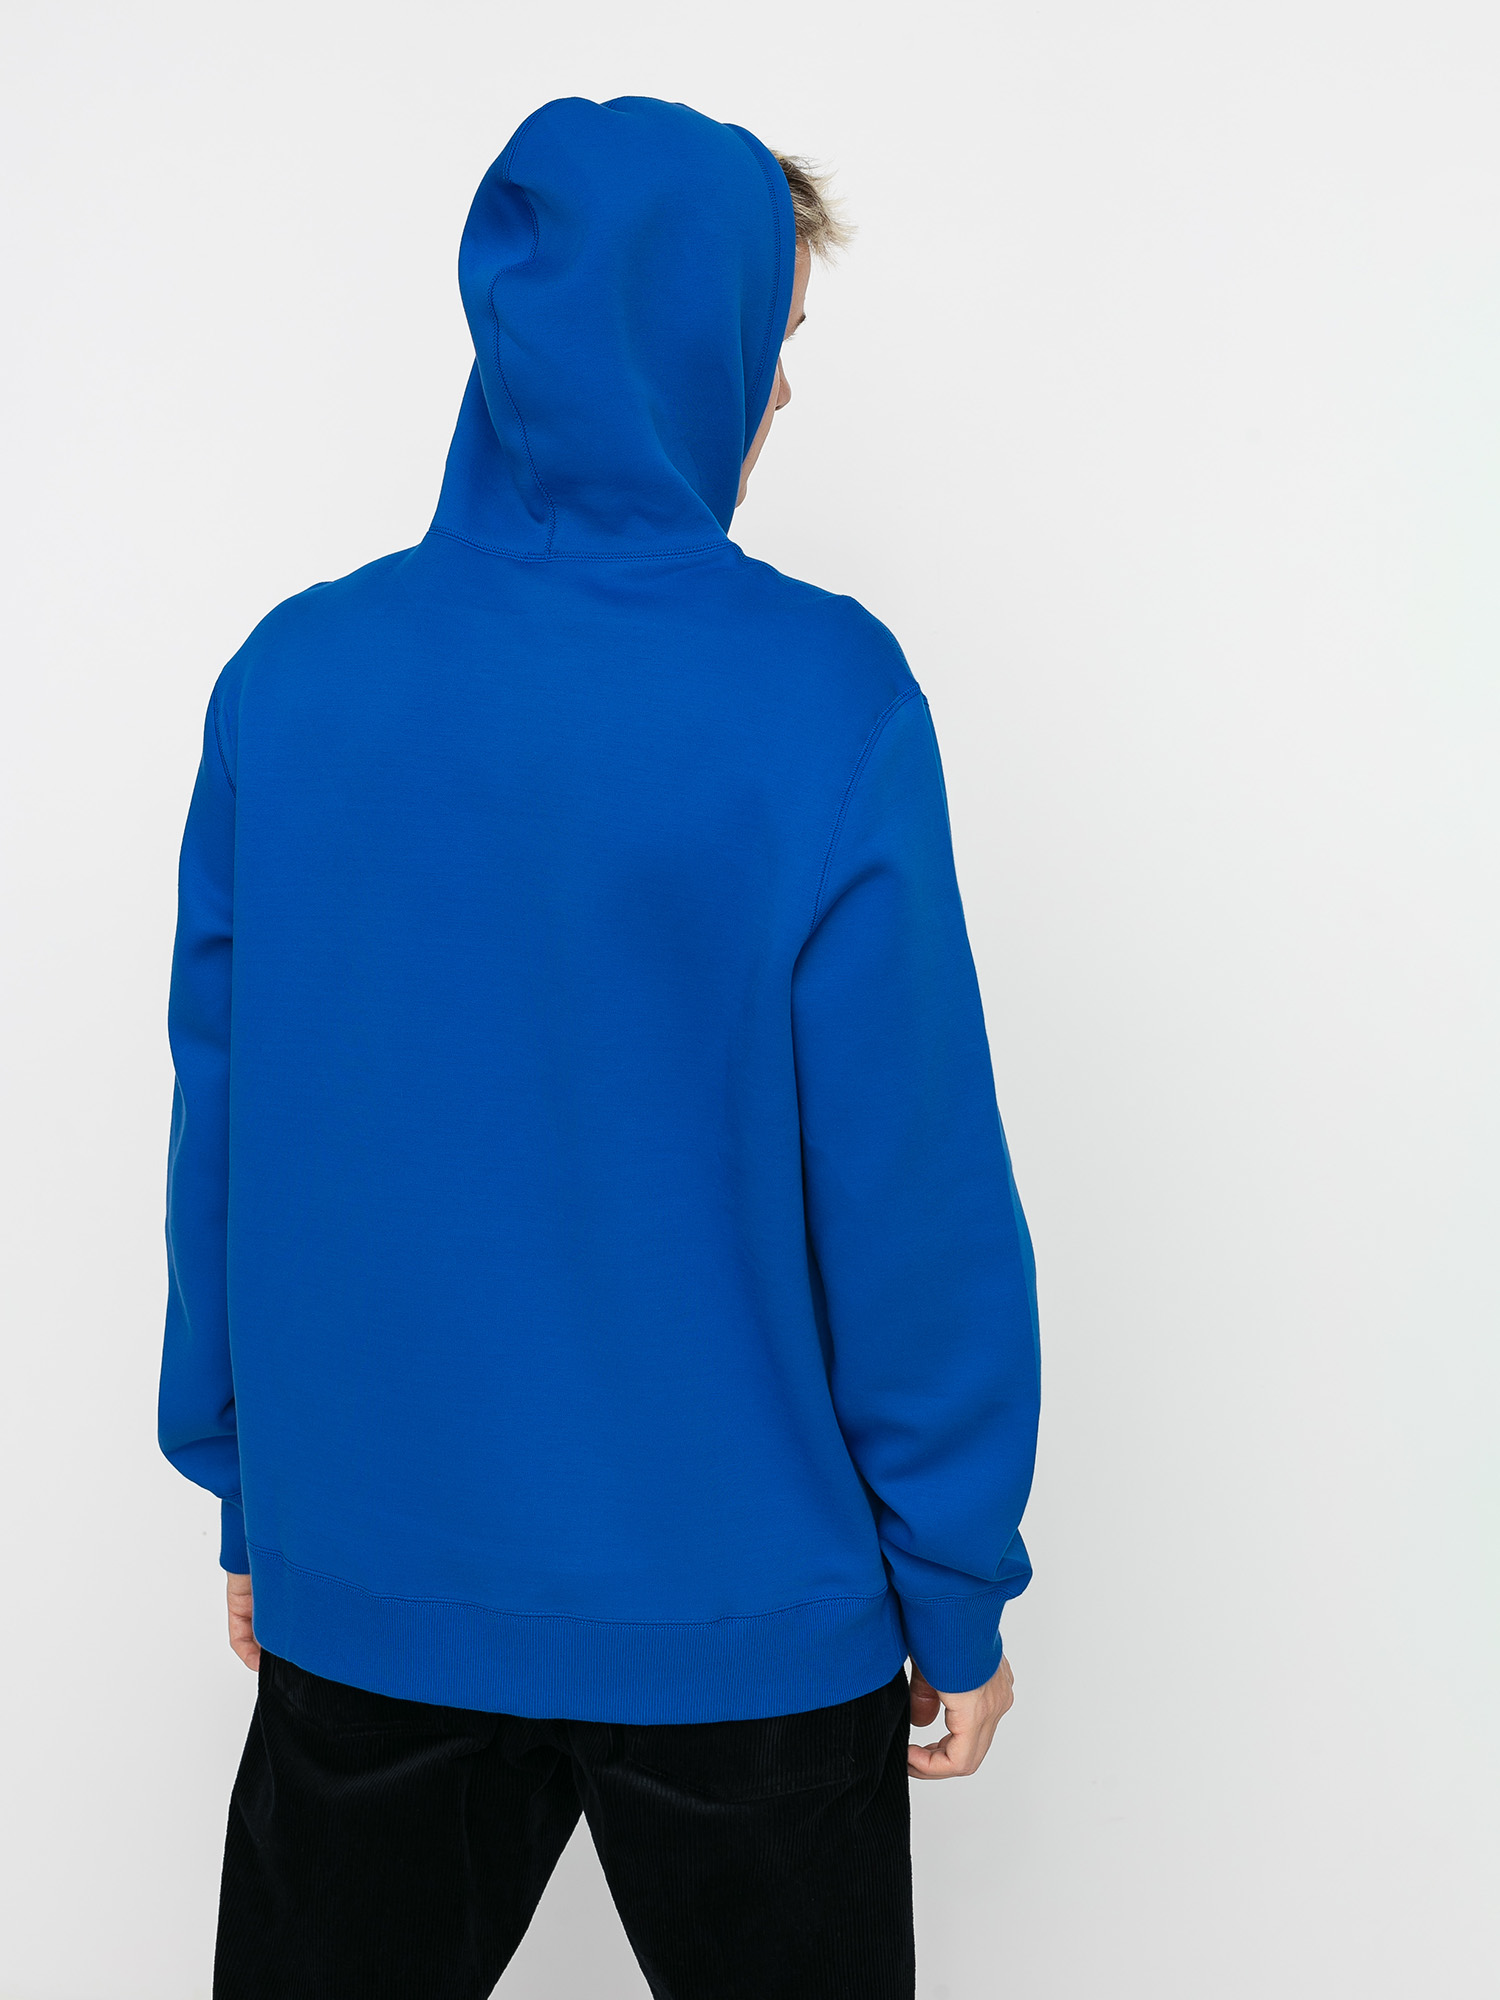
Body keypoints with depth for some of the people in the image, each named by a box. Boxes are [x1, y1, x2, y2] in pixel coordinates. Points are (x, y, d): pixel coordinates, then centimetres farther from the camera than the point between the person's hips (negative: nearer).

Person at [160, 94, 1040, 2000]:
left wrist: (250, 1498, 13)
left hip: (362, 1585, 3)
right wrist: (958, 1592, -2)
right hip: (747, 1623, -3)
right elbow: (912, 1192, -15)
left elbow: (217, 1137, 1)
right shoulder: (822, 701, -16)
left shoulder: (289, 678, -5)